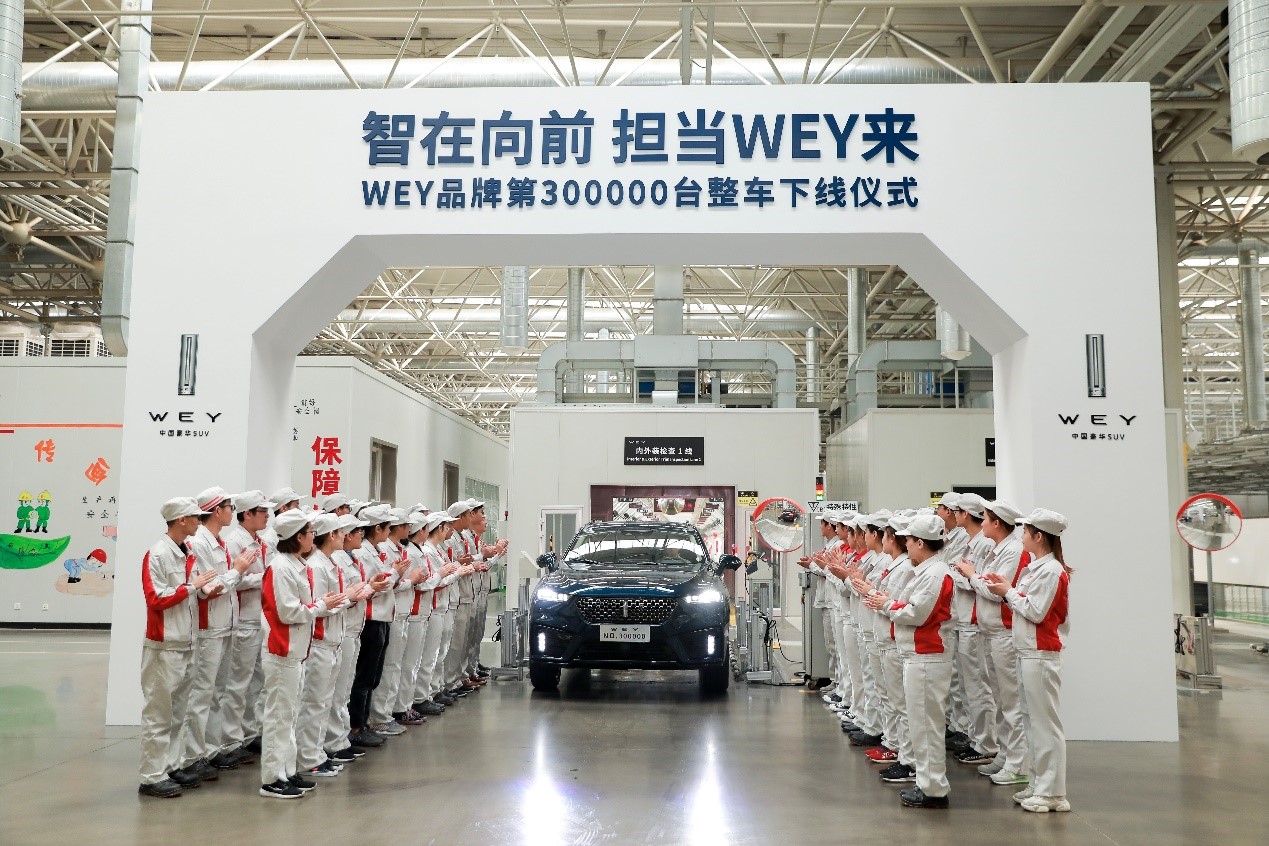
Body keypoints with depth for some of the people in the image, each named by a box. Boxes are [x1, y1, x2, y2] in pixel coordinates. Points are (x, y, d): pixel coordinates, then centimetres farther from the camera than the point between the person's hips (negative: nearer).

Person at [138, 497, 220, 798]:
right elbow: (156, 599, -19)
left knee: (177, 712, 14)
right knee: (158, 713, -2)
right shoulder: (157, 555, -14)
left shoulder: (188, 553, 10)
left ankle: (170, 766, 24)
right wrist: (191, 586, -15)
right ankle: (152, 777, 5)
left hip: (186, 643, 8)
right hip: (164, 646, -8)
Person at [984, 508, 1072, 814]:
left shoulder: (1051, 570, -15)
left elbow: (1035, 612, -19)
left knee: (1045, 722, -4)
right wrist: (1007, 589, 2)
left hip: (1041, 655, -10)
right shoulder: (1035, 567, 14)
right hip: (1028, 651, 10)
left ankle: (1052, 792, 3)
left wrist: (1008, 592, -8)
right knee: (1033, 721, 14)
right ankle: (1040, 785, 22)